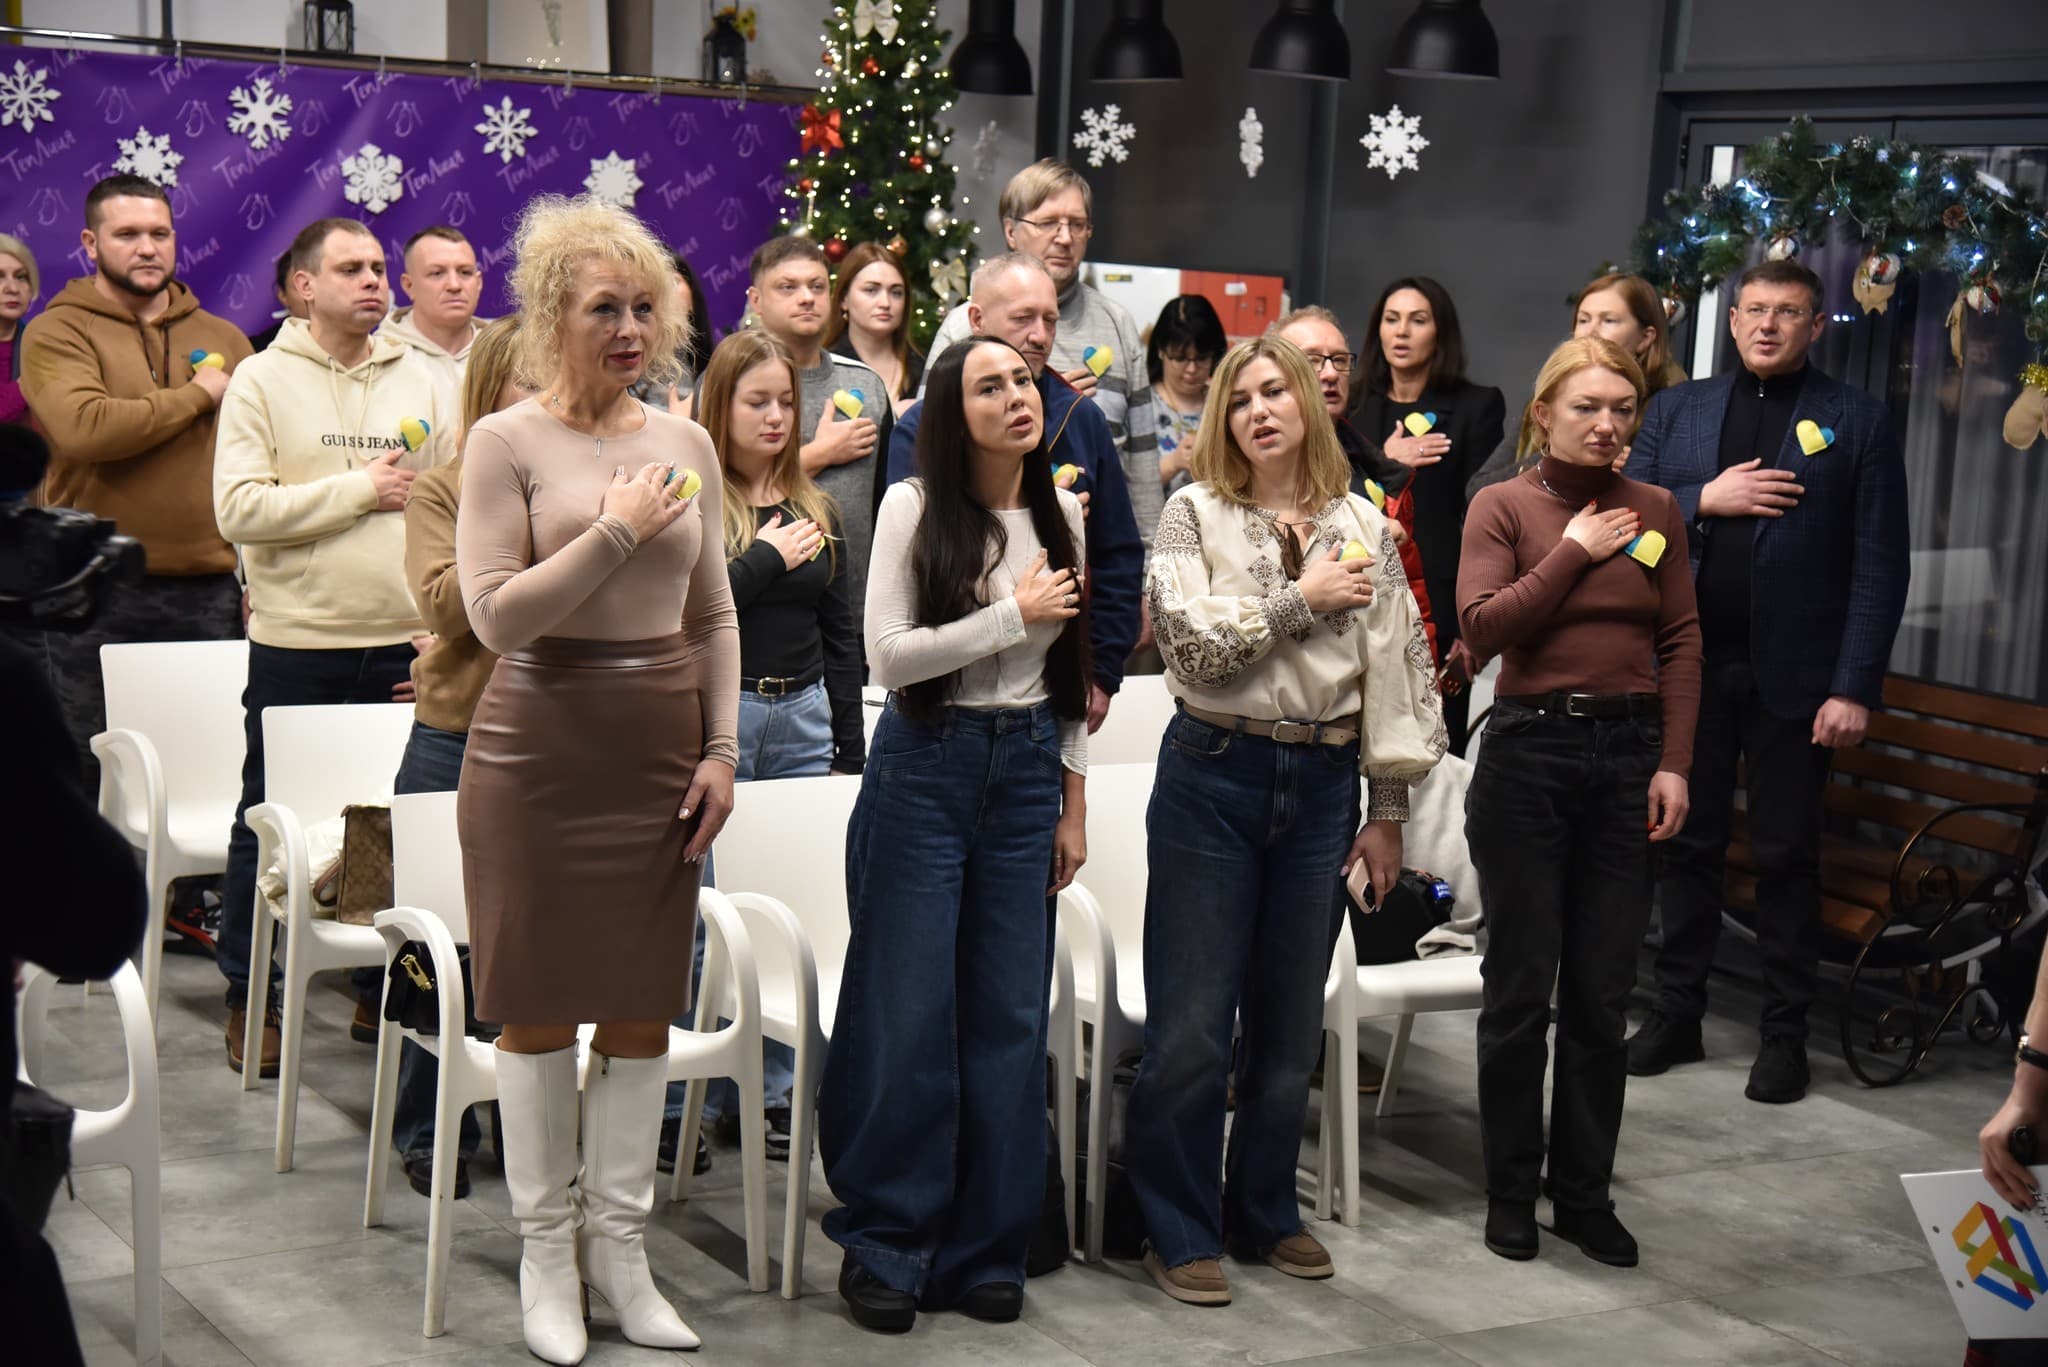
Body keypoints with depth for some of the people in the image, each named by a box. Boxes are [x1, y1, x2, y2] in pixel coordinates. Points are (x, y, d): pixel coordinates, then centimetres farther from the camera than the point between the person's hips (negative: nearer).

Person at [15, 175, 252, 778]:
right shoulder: (57, 334, 0)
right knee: (84, 777, 4)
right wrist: (196, 395, -8)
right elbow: (85, 428, -19)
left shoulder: (224, 339, 13)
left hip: (209, 593, 3)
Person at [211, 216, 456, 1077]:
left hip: (404, 643, 3)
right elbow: (239, 509, -12)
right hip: (296, 643, -3)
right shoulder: (262, 381, -1)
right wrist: (360, 490, -11)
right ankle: (249, 997, 20)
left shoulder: (420, 382, 9)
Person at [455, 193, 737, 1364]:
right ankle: (547, 1249, 17)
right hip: (543, 747, -4)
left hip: (662, 749, 4)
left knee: (644, 1004, 7)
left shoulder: (686, 444, 8)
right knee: (542, 1006, 3)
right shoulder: (509, 442, -5)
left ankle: (621, 1246, 19)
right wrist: (616, 530, -16)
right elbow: (495, 611, -13)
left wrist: (721, 750, 6)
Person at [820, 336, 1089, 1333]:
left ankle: (984, 1249, 15)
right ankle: (885, 1244, 12)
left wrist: (1072, 803, 12)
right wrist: (1014, 614, -13)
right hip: (925, 771, -4)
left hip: (1026, 773, 4)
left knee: (1010, 1015, 4)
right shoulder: (914, 507, -6)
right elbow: (890, 655, -13)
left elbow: (1070, 671, 14)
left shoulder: (1062, 515, 9)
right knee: (909, 1014, -1)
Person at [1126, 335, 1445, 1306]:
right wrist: (1302, 599, -11)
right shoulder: (1195, 515, 0)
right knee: (1192, 1024, 0)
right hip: (1213, 779, -3)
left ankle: (1265, 1210, 26)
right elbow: (1191, 641, -14)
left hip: (1322, 786, 3)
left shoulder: (1362, 527, 6)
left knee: (1291, 1021, 12)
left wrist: (1390, 809, 4)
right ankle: (1178, 1232, 12)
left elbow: (1397, 669, 6)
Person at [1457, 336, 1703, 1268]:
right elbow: (1482, 628, -12)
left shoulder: (1654, 510, 9)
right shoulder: (1503, 506, 0)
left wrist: (1674, 763, -1)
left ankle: (1585, 1193, 19)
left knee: (1604, 992, 7)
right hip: (1529, 749, -3)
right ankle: (1510, 1193, 17)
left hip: (1628, 755, 3)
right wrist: (1573, 552, -11)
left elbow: (1682, 642, 7)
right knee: (1520, 985, 4)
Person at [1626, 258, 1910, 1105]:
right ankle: (1677, 1013, 21)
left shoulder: (1858, 422, 1)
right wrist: (1703, 499, -12)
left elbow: (1880, 565, -4)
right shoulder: (1675, 410, 10)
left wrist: (1854, 688, -11)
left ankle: (1785, 1033, 14)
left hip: (1794, 677, -2)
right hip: (1688, 665, 3)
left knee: (1786, 857, 4)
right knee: (1686, 844, 10)